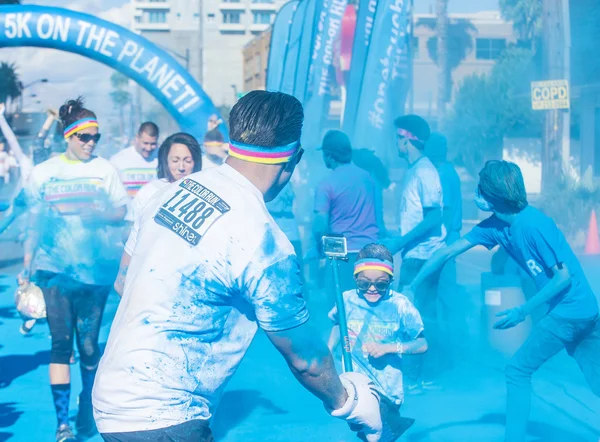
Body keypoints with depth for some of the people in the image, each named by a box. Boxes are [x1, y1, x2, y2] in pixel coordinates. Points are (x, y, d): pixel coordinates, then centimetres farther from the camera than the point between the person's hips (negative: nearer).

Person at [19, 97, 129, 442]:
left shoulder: (105, 170, 3)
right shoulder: (43, 173, 5)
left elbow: (121, 212, 4)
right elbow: (35, 223, 9)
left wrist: (97, 215, -17)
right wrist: (27, 269, 10)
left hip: (94, 267, 0)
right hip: (54, 267, 0)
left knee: (89, 342, 4)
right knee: (61, 342, -5)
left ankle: (88, 410, 27)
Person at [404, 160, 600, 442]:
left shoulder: (533, 225, -21)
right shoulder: (495, 225, 4)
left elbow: (564, 277, -17)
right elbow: (448, 252, 8)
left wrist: (522, 312, -13)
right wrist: (411, 286, 7)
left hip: (568, 311, -8)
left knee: (518, 370, 0)